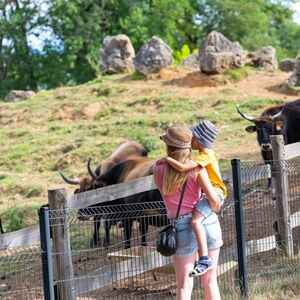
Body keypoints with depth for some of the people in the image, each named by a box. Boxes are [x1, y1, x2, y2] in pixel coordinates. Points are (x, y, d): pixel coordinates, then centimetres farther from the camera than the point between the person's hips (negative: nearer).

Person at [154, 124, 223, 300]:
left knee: (184, 286, 5)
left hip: (182, 227, 0)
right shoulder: (197, 168, -7)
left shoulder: (158, 170, 0)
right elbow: (213, 198, -13)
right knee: (210, 281, 11)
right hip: (208, 222, 0)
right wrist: (216, 210, 7)